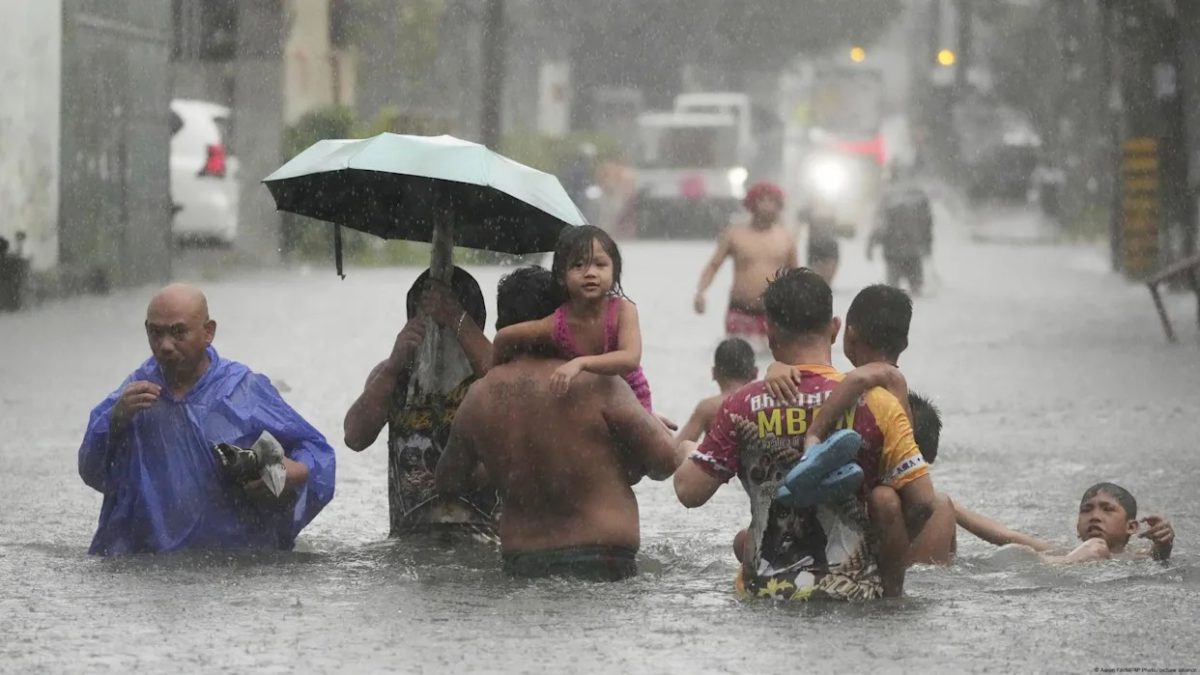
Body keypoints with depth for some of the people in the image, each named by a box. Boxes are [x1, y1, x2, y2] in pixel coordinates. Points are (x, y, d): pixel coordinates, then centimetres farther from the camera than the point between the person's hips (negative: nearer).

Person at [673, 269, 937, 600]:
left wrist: (684, 451, 24)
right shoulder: (875, 404, -3)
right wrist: (890, 560, 13)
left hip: (764, 595, 0)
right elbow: (922, 500, -5)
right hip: (854, 593, 0)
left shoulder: (742, 406, -1)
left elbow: (689, 491, 0)